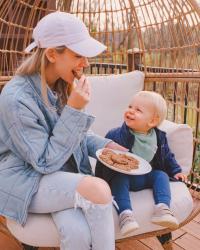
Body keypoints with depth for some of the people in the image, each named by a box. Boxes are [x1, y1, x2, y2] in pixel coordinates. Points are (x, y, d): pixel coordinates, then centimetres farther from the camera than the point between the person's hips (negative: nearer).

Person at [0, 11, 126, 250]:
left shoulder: (62, 86, 1)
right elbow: (45, 162, -20)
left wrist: (106, 145, -3)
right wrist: (74, 110, -25)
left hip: (64, 173, 5)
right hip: (26, 181, -5)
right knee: (98, 189, -28)